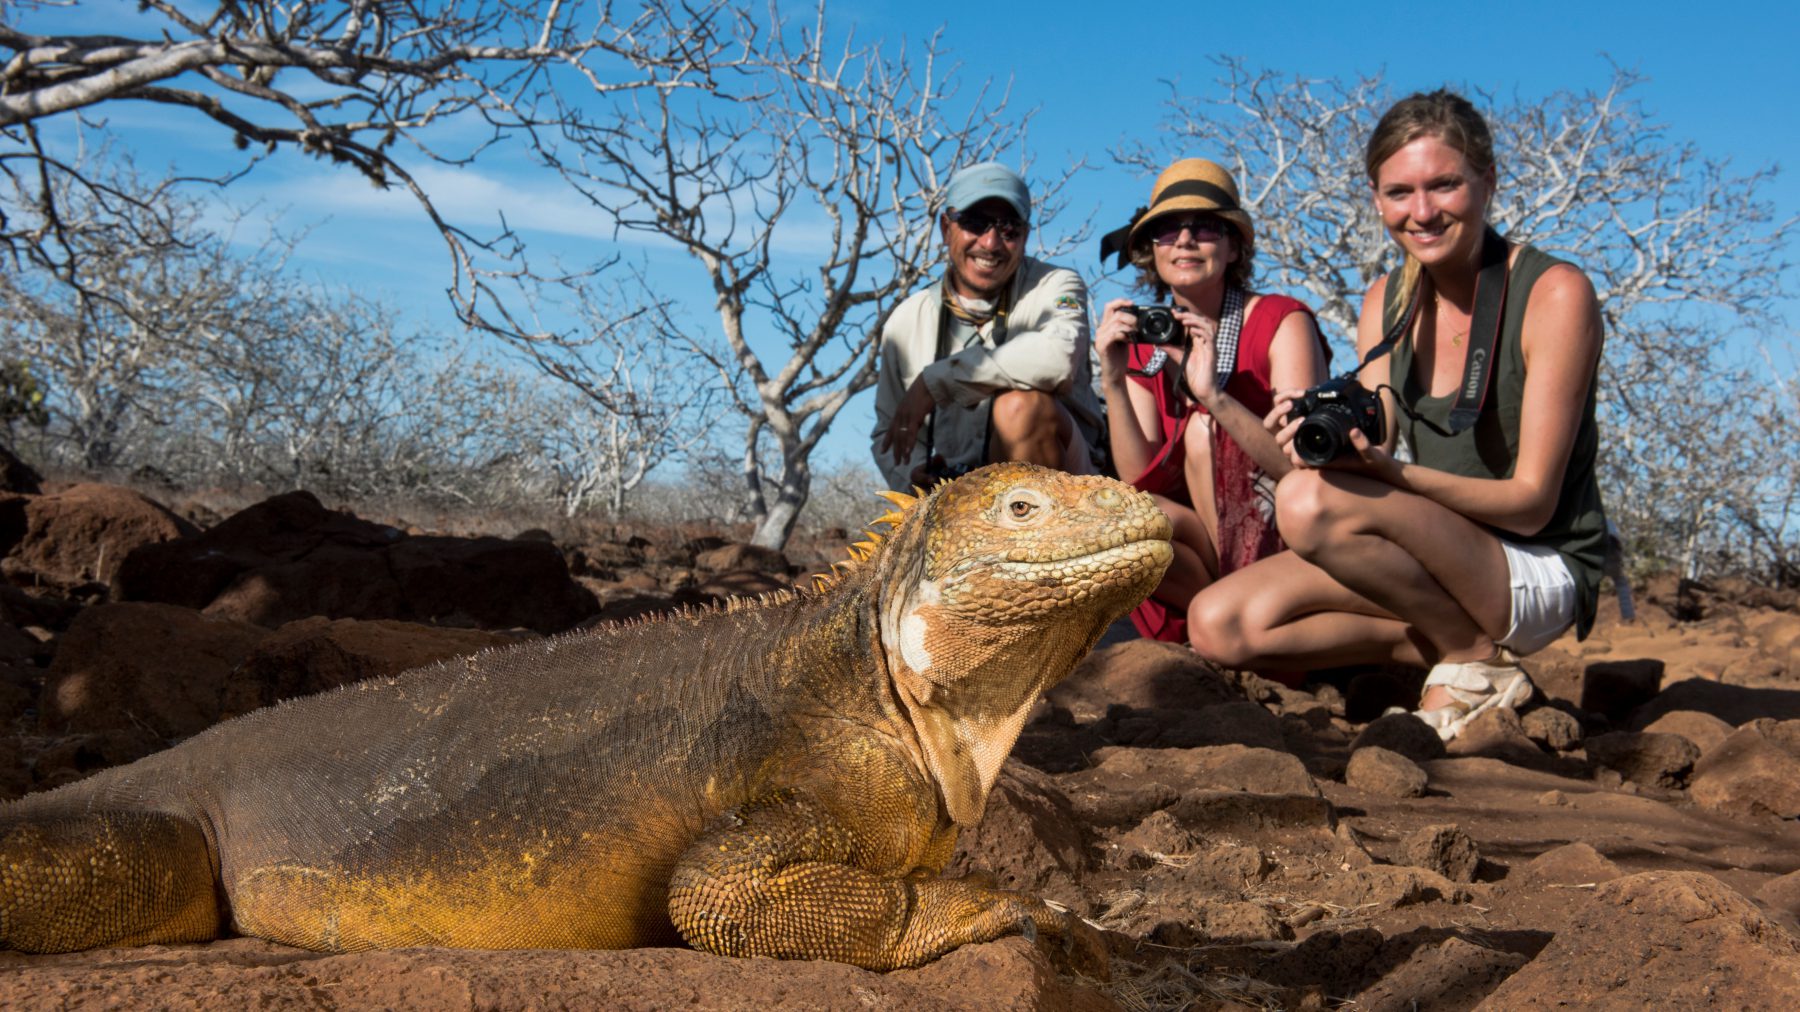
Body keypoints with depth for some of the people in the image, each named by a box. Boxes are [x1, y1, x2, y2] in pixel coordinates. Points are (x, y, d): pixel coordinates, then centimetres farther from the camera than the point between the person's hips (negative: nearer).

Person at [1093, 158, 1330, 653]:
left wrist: (1214, 396, -31)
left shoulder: (1282, 323, -7)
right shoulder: (1143, 342, 6)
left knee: (1200, 430, -24)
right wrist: (1113, 383, -17)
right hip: (1207, 556, 3)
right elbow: (1140, 481, -4)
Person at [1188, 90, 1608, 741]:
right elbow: (1372, 456, 2)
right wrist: (1323, 435, -22)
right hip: (1436, 561, 6)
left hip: (1537, 573, -6)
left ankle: (1475, 658, -8)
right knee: (1219, 625, -13)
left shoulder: (1554, 293, -12)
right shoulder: (1386, 302, 6)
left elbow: (1530, 502, -15)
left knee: (1309, 500, -29)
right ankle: (1451, 643, -1)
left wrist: (1386, 468, -30)